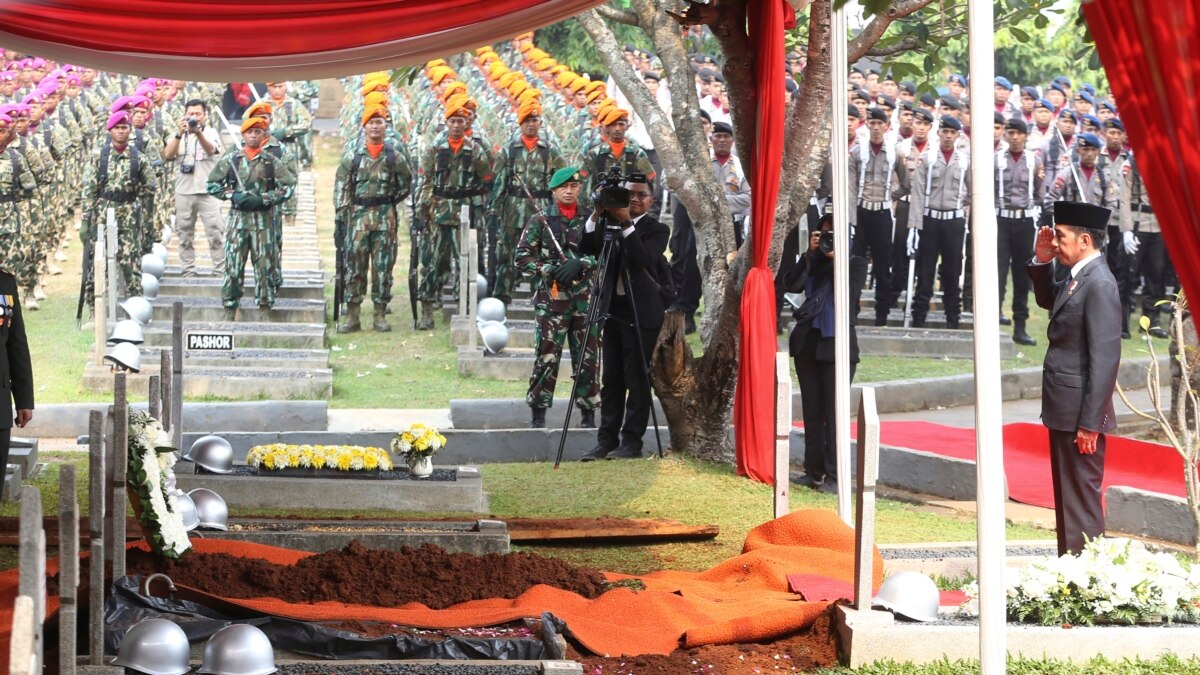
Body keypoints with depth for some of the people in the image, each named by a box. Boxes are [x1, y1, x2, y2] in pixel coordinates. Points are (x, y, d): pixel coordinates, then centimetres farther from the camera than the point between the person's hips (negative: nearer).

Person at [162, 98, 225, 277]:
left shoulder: (211, 132, 5)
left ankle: (220, 270, -5)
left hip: (208, 190, -2)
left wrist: (199, 133, -35)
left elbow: (211, 150, -16)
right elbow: (167, 155, -4)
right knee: (185, 234, 4)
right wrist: (180, 134, -17)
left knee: (215, 232, -6)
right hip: (184, 191, 2)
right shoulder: (178, 134, 11)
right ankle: (187, 270, 9)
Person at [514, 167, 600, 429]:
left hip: (585, 298, 2)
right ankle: (537, 415, -1)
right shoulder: (540, 221, 5)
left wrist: (580, 264, -13)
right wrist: (548, 270, -11)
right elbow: (522, 257, 2)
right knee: (547, 357, -7)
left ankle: (588, 415, 11)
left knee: (587, 357, 4)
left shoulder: (591, 219, 10)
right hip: (551, 298, -2)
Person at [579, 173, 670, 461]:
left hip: (641, 312, -4)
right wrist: (596, 217, -13)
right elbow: (588, 250, -3)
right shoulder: (608, 224, 10)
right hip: (613, 309, 4)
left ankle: (632, 440, 1)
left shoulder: (656, 230, 0)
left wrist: (626, 224, -22)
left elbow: (644, 259, -17)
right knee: (610, 380, 6)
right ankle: (607, 440, 10)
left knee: (637, 380, -3)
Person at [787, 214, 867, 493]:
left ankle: (834, 476, -9)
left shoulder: (855, 263, 3)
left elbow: (850, 296, -12)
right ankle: (813, 471, 12)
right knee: (812, 412, 7)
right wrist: (809, 254, -7)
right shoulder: (812, 262, 13)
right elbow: (792, 285, -2)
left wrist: (835, 260, -9)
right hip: (808, 342, 4)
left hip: (836, 344, -4)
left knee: (833, 413, -8)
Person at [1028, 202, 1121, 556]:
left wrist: (1090, 423, -23)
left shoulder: (1100, 285, -19)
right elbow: (1047, 300, 32)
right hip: (1064, 412, 10)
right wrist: (1042, 262, 13)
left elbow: (1105, 358, -23)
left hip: (1081, 416, -10)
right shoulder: (1077, 278, 10)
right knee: (1066, 498, 17)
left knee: (1081, 499, -4)